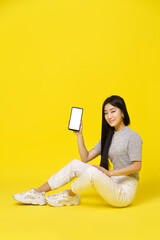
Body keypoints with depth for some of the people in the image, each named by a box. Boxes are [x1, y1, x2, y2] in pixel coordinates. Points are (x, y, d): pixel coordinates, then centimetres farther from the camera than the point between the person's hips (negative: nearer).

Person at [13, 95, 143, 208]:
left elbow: (137, 166, -15)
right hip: (112, 184, 8)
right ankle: (38, 193, 1)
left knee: (92, 171, -32)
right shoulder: (108, 137, 15)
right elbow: (85, 158, 9)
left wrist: (110, 173, -18)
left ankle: (69, 196, -4)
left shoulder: (133, 136, -9)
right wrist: (79, 134, 0)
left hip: (125, 192, -7)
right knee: (75, 164, -2)